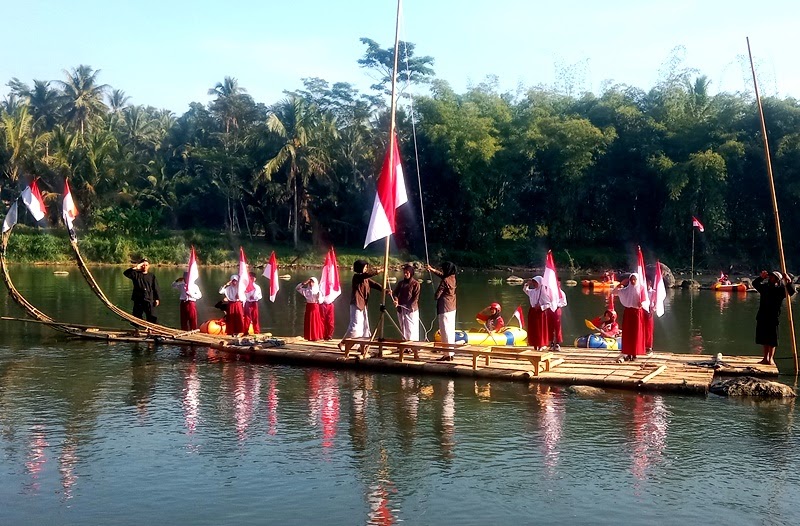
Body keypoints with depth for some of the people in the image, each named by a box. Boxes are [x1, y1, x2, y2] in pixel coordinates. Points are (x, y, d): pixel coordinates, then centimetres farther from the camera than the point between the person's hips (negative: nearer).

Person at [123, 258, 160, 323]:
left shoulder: (152, 276, 9)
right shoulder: (136, 274, 7)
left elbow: (156, 288, 7)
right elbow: (126, 273, -9)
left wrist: (157, 299, -1)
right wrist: (135, 268, -18)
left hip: (149, 300, -1)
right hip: (138, 300, 1)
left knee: (153, 318, -9)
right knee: (137, 317, 8)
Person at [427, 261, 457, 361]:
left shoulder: (444, 281, -17)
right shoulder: (453, 278, 6)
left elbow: (436, 296, -14)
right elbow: (442, 275, 27)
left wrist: (435, 296, 9)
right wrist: (432, 269, 34)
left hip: (445, 309, -9)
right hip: (452, 308, 9)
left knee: (445, 331, -6)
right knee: (451, 331, 12)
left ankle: (447, 354, -6)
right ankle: (451, 353, 18)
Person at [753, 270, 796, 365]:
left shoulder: (780, 289, -6)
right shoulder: (765, 287, 9)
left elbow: (791, 292, -19)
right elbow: (755, 284, 19)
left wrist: (789, 282, -35)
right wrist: (761, 278, 3)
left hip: (773, 317, -6)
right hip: (762, 317, 6)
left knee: (772, 339, 0)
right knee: (764, 339, 12)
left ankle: (771, 359, 8)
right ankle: (766, 358, 22)